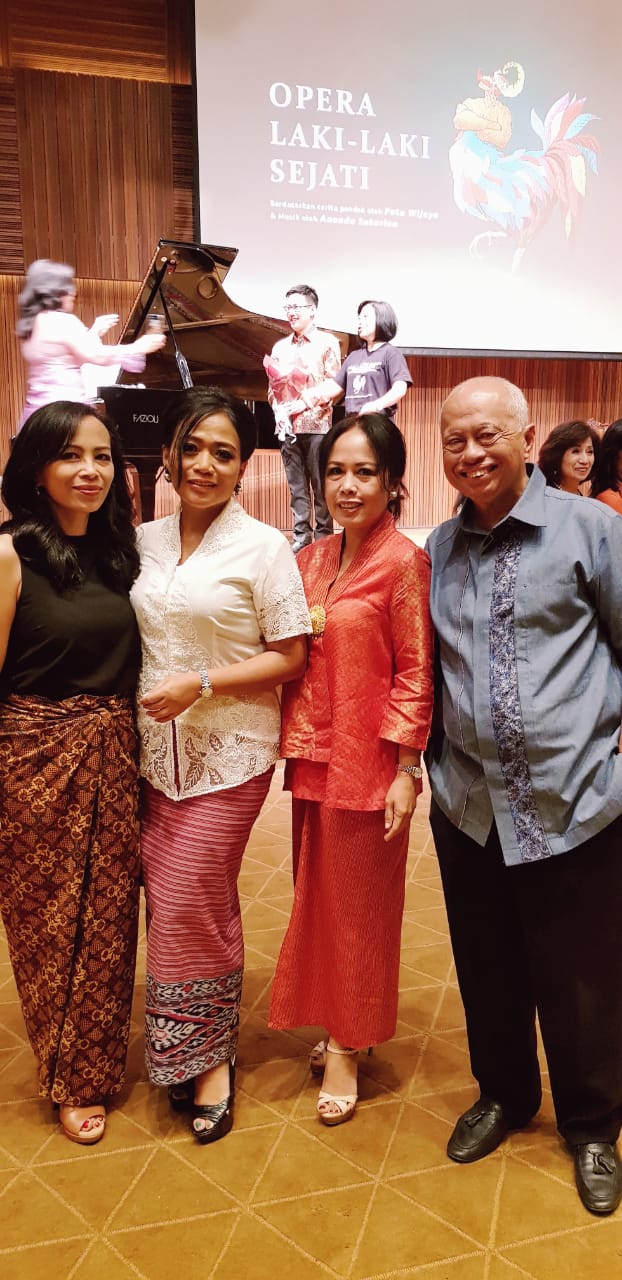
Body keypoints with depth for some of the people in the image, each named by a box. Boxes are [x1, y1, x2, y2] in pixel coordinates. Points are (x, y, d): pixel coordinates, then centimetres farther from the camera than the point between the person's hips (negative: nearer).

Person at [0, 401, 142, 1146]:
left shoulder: (118, 552, 5)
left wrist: (135, 755, 6)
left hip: (115, 757, 5)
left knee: (110, 917, 15)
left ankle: (100, 1063, 39)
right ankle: (68, 1081, 34)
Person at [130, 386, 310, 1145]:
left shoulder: (263, 547, -7)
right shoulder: (145, 542, 7)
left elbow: (290, 656, -9)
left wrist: (200, 685, -17)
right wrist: (143, 700, 1)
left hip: (228, 754, -4)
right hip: (156, 750, 5)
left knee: (188, 904, -2)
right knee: (170, 902, 10)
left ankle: (208, 1057, 21)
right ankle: (193, 1050, 31)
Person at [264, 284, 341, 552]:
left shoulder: (327, 343, 2)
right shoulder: (280, 347, 16)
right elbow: (272, 387, 16)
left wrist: (303, 403, -14)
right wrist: (279, 411, -2)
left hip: (317, 424, -4)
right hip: (287, 426, 4)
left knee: (320, 485, -2)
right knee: (297, 486, 5)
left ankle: (323, 536, 4)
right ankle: (301, 535, 10)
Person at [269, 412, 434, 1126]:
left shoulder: (404, 563, -12)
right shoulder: (312, 560, 7)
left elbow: (415, 674, -12)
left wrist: (406, 772, -13)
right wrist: (293, 744, 6)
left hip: (367, 764, -6)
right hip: (310, 757, 6)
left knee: (357, 905, 8)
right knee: (316, 898, 16)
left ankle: (347, 1046, 27)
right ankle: (335, 1024, 37)